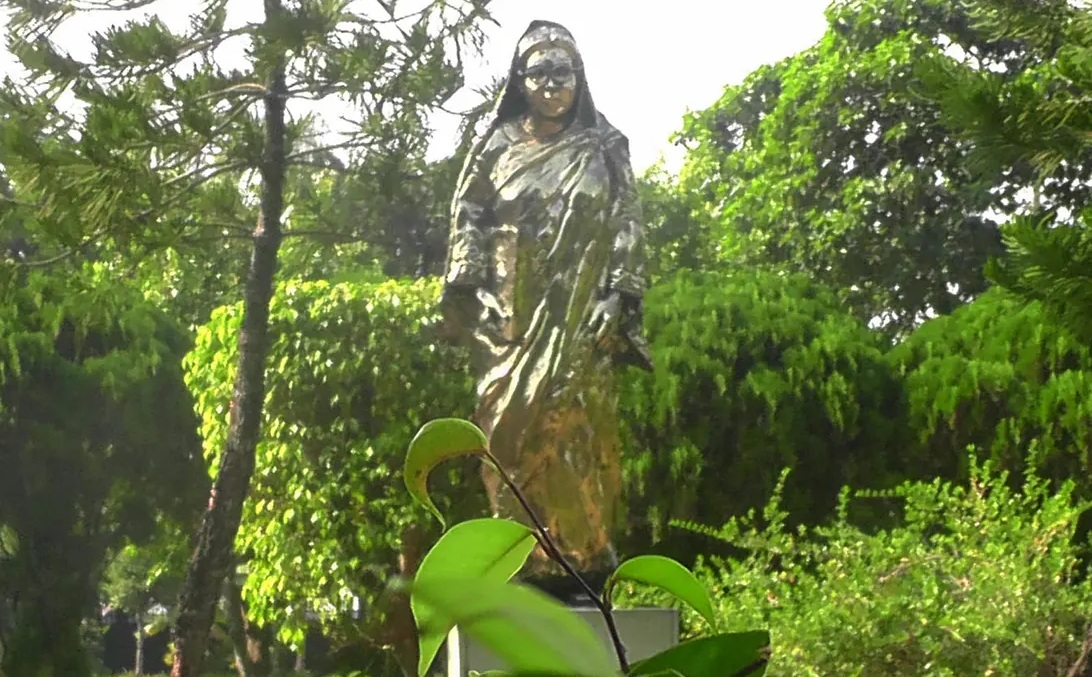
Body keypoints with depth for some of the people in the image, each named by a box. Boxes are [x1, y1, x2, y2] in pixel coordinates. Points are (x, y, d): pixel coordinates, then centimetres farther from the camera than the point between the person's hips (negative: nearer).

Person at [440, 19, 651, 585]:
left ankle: (587, 557, -4)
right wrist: (462, 296, -1)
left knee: (573, 426, -10)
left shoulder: (605, 149, 11)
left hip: (578, 316, -1)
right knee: (508, 428, -4)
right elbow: (467, 220, 10)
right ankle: (526, 558, 0)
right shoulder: (498, 146, 13)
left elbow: (626, 229, 6)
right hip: (510, 314, 2)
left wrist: (623, 305, -5)